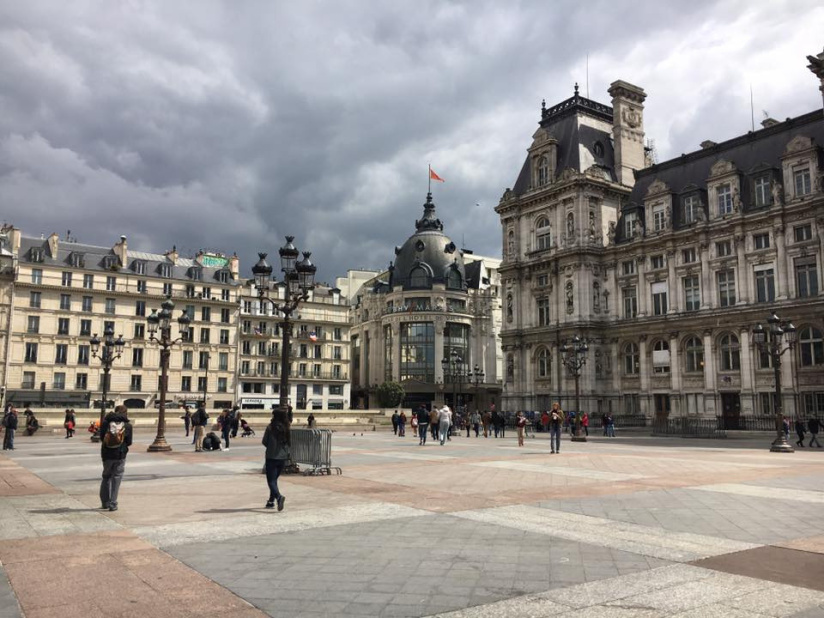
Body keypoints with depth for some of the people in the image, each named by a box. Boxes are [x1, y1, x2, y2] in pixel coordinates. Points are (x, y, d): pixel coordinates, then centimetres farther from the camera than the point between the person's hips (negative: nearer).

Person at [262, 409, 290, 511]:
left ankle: (279, 496, -26)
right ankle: (271, 501, 22)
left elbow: (264, 442, -3)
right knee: (274, 479, 19)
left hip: (271, 457, -4)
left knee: (271, 480, -1)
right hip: (283, 457, 4)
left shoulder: (271, 427, -10)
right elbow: (290, 443, 5)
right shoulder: (286, 428, 0)